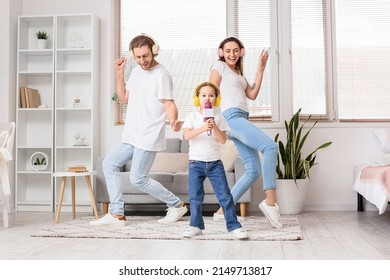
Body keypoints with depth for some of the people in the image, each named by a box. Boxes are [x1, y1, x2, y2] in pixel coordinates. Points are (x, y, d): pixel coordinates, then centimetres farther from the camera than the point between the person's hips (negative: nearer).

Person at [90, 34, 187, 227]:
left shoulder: (161, 75, -14)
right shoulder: (136, 71, 12)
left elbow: (169, 104, -20)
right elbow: (123, 98, 16)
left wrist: (173, 121, -41)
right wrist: (120, 73, 5)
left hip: (149, 137, -9)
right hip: (132, 136, 9)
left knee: (138, 179, -6)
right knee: (109, 164, 9)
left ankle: (177, 205, 10)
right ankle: (116, 214, 12)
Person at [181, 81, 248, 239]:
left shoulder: (218, 118, 5)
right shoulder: (192, 117, 2)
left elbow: (223, 140, -4)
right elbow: (187, 136, -13)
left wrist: (215, 127, -20)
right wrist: (203, 128, -26)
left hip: (215, 162, 0)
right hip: (196, 162, 0)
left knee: (225, 195, -2)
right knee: (195, 197, 4)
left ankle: (234, 226, 4)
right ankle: (196, 226, 17)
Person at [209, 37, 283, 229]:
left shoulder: (239, 73, 29)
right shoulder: (219, 66, 8)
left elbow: (252, 95, 17)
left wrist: (260, 70, 14)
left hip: (241, 120, 9)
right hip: (231, 117, -8)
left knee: (253, 171, 1)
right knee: (270, 147, -25)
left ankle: (223, 210, 4)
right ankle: (270, 202, -27)